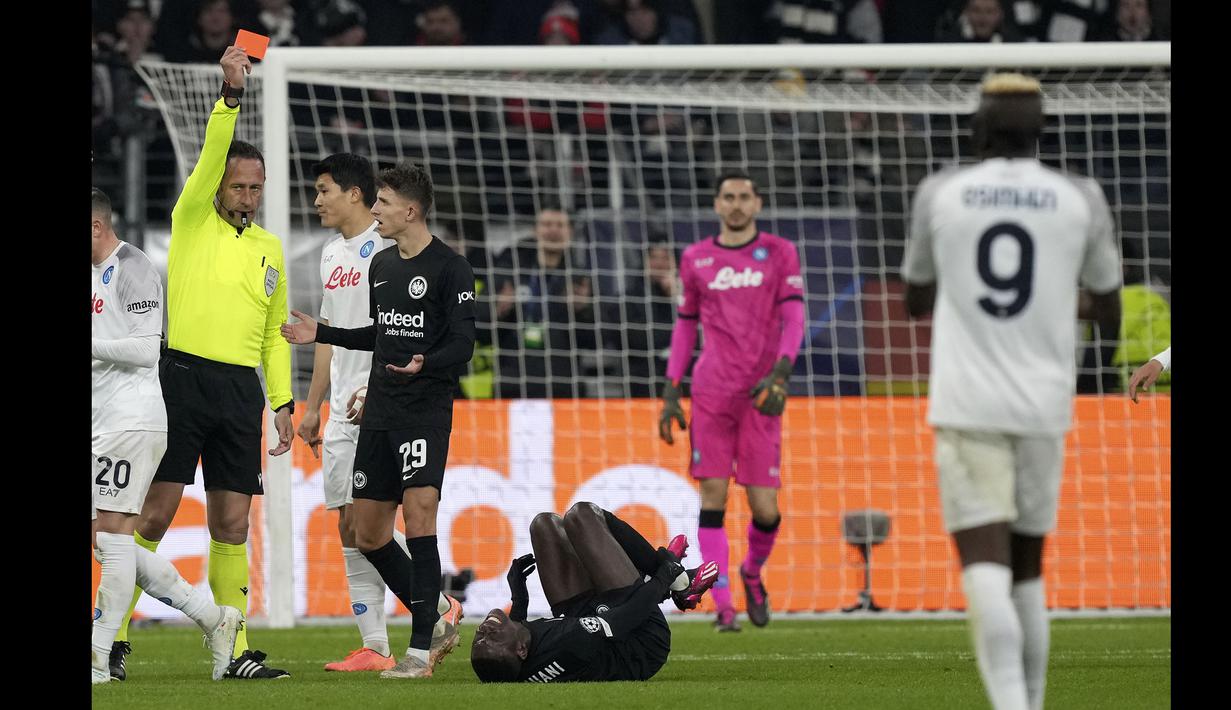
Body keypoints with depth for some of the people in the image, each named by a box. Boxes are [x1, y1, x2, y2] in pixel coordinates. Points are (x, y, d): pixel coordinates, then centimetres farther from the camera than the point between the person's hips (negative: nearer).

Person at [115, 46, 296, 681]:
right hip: (184, 376, -4)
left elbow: (276, 334, 20)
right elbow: (213, 152, -12)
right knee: (155, 512, -7)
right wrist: (231, 92, -25)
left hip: (242, 390, 4)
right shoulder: (192, 219, 4)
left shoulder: (269, 248, 17)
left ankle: (233, 650, 6)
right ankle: (112, 635, -1)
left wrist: (283, 403, 12)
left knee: (231, 525, 4)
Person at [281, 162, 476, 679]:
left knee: (419, 518, -16)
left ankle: (421, 651, -12)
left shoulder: (450, 268, -8)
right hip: (379, 414, 8)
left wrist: (426, 364, -32)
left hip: (426, 412, -8)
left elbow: (463, 346, -14)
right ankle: (437, 618, 24)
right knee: (368, 534, 9)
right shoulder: (381, 265, 15)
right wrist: (321, 335, 22)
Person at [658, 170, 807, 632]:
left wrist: (780, 373, -16)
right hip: (711, 390, 1)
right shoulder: (696, 260, 11)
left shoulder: (780, 253, 6)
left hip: (761, 395, -1)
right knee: (713, 496, -8)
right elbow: (685, 326, 17)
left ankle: (752, 572, 28)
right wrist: (671, 393, 11)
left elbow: (793, 318, -1)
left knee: (764, 507, -4)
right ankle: (723, 606, -5)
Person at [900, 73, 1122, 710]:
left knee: (984, 566, -10)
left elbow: (915, 301, 17)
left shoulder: (940, 193, 2)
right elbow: (1110, 316, 12)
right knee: (1028, 570, 16)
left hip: (966, 402, -2)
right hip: (1044, 404, 2)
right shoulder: (1079, 199, 2)